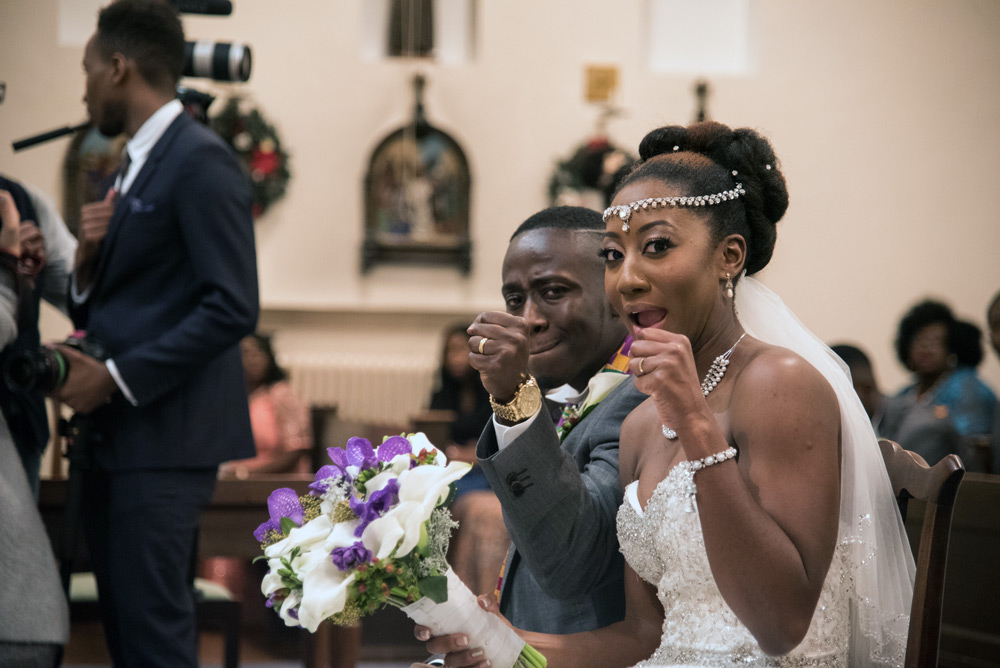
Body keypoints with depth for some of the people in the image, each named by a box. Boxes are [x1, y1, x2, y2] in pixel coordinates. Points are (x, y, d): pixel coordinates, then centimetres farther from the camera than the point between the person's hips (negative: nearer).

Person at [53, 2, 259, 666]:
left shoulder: (201, 161, -10)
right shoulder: (131, 169, 19)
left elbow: (233, 307, -18)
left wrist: (117, 377, -17)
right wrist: (89, 260, 0)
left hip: (164, 438, -9)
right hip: (110, 438, 9)